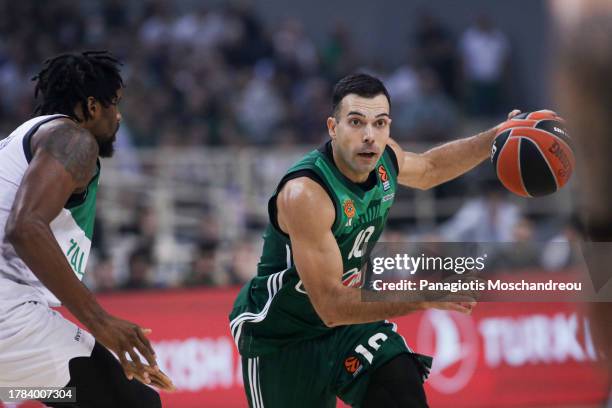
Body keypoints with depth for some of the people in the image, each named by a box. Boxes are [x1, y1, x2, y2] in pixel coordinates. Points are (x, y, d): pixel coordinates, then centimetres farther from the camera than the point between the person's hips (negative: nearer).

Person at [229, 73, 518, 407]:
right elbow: (330, 305, -36)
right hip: (279, 338, -6)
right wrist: (422, 298, -43)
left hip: (348, 320, 6)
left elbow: (428, 168, 18)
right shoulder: (305, 194, -34)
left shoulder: (383, 157, -10)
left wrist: (495, 139, 7)